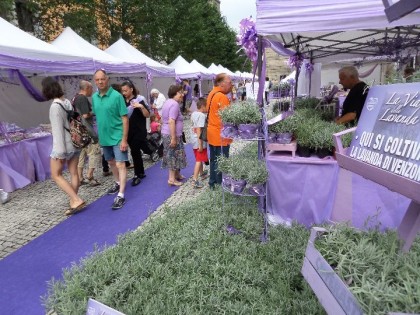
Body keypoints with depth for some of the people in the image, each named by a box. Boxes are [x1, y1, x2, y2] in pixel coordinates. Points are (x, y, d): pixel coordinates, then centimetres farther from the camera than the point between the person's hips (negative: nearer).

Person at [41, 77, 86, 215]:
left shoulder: (55, 106, -17)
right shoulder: (68, 102, 5)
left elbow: (58, 130, -19)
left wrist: (60, 151, -16)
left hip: (64, 145, -8)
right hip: (75, 142, 8)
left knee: (56, 175, 6)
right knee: (74, 173, 10)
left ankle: (77, 200, -2)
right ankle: (73, 202, 20)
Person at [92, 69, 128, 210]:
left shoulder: (116, 96, -14)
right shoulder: (94, 97, 4)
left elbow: (125, 119, -14)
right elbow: (96, 115, 15)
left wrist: (124, 139, -18)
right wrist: (98, 134, 11)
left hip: (117, 136, -6)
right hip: (104, 137, 7)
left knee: (120, 164, -6)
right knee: (111, 162, 20)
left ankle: (121, 195, -3)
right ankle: (117, 183, 40)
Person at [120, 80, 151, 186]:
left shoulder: (139, 99, -9)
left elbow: (147, 115, -13)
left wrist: (141, 107, -29)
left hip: (139, 131, -6)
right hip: (128, 131, 6)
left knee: (135, 152, -7)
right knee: (136, 151, 13)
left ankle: (137, 175, 7)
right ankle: (141, 173, 27)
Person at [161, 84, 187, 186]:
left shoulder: (168, 102, 13)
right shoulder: (174, 104, -19)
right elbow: (171, 121, -28)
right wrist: (173, 138, -28)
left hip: (165, 133, 10)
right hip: (172, 134, -10)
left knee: (172, 155, 18)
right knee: (174, 155, 0)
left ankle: (176, 174, 31)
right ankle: (172, 179, 7)